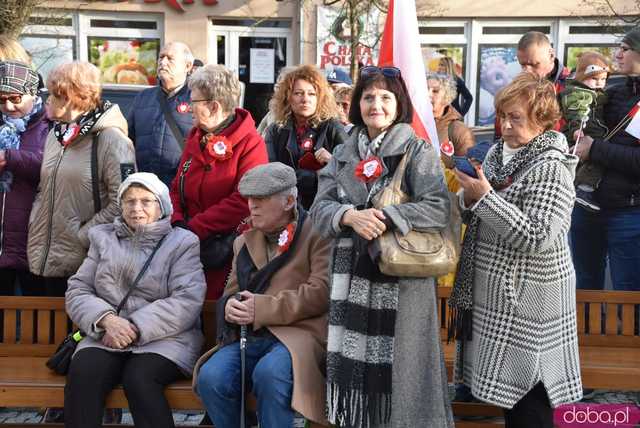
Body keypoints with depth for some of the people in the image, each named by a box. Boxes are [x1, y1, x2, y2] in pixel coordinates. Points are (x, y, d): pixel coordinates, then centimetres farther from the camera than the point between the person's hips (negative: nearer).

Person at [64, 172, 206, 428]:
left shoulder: (182, 242, 7)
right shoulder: (103, 238, 18)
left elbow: (186, 301, -7)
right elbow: (77, 290, 10)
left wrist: (135, 328, -16)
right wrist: (106, 319, -11)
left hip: (164, 337, -3)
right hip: (107, 337, 3)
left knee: (139, 378, -32)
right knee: (82, 373, -28)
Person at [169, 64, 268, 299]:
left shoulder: (250, 143, -10)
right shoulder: (195, 137, 13)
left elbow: (243, 202, -19)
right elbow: (177, 188, 17)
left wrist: (193, 228, -18)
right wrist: (178, 222, -4)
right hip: (191, 245, 6)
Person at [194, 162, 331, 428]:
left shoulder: (316, 235, 4)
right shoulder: (244, 241, 25)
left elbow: (321, 291, -8)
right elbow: (231, 292, 26)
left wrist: (262, 308, -11)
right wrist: (230, 306, 0)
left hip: (297, 333, -5)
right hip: (249, 336, 5)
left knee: (269, 373, -36)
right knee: (210, 377, -24)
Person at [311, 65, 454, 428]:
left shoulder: (418, 151, -1)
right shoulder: (344, 154, 13)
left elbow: (439, 208, -12)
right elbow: (320, 208, 5)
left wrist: (383, 219, -19)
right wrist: (350, 216, -16)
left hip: (402, 279, -4)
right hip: (353, 277, 4)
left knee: (397, 368, -1)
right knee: (354, 367, 7)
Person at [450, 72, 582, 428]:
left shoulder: (551, 169, -17)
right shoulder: (498, 152, 8)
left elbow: (536, 238, -26)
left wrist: (484, 198, -25)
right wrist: (469, 199, -4)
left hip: (528, 298, -8)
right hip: (494, 293, 8)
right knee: (507, 387, 18)